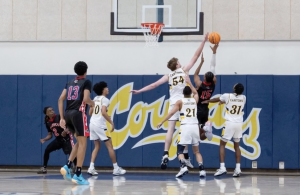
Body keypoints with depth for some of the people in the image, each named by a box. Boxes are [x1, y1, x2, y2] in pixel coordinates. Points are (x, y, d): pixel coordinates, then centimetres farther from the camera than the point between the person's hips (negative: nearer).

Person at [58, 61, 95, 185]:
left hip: (68, 114, 7)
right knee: (82, 143, -1)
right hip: (78, 113, -7)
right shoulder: (86, 82, 2)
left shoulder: (70, 83, 19)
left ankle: (67, 166, 6)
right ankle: (78, 175, -6)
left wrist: (62, 118, 11)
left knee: (79, 142, 21)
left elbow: (61, 99, 11)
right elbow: (86, 99, -13)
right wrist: (92, 103, 10)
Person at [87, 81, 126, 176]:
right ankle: (116, 169, 3)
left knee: (97, 146, 14)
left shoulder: (95, 99, 15)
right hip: (100, 125, -8)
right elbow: (103, 112, -22)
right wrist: (111, 123, -17)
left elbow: (90, 113, 18)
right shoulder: (105, 100, -8)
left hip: (92, 123, 8)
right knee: (110, 146, 1)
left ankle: (91, 168, 1)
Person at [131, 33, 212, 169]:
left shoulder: (168, 76, 10)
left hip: (173, 104, 1)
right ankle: (185, 156, 6)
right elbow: (196, 56, 7)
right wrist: (204, 41, 11)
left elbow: (154, 85, 5)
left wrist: (139, 91, 8)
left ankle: (165, 155, -17)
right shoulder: (184, 70, 6)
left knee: (170, 130, -4)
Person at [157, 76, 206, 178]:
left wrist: (161, 122, 1)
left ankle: (183, 167, -24)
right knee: (196, 151, 15)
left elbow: (171, 113, -4)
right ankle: (202, 169, -2)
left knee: (180, 150, 2)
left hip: (185, 127, -4)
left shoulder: (180, 102, 3)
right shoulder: (195, 100, 14)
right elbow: (195, 92, 38)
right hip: (195, 127, 4)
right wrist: (189, 82, 48)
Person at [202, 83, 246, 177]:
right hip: (239, 124, 4)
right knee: (237, 146, 14)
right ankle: (238, 169, 6)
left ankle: (222, 167, -5)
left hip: (230, 123, -4)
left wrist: (207, 101, 35)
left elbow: (217, 99, 14)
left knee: (222, 144, 6)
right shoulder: (243, 98, 4)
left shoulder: (227, 96, -7)